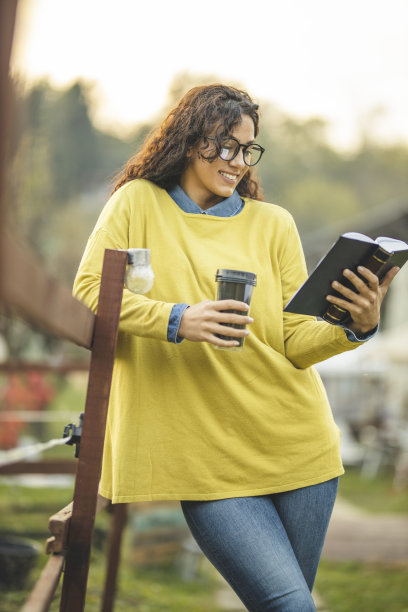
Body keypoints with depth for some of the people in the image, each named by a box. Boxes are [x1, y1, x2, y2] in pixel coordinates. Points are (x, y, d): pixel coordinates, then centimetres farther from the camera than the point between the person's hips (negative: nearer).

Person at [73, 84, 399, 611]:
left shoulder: (273, 224, 9)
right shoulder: (138, 202, 4)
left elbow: (297, 343, 4)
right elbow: (87, 292, -5)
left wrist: (356, 326, -17)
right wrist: (177, 320, -18)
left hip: (295, 445, 4)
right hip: (205, 458, -3)